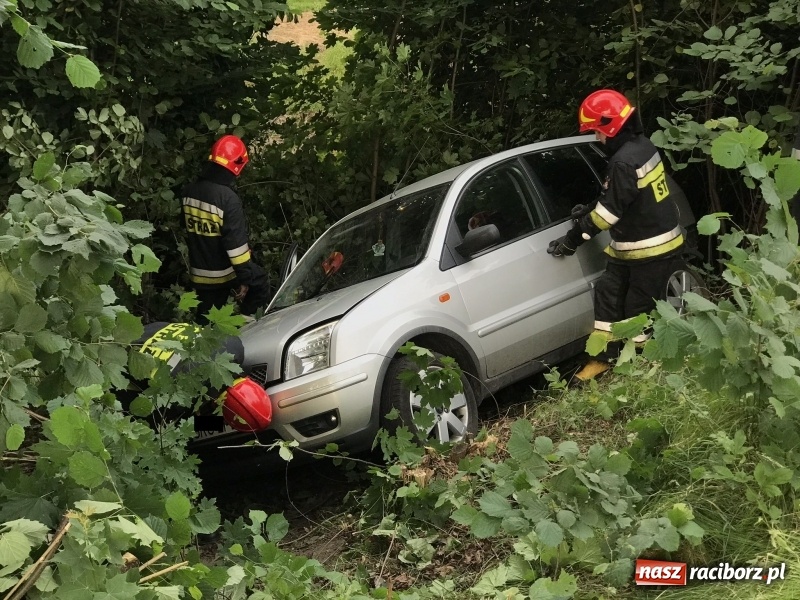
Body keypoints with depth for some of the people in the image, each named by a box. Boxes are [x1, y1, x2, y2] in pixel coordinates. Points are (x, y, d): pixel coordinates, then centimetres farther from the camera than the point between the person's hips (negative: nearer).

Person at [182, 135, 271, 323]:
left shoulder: (190, 191, 1)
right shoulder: (227, 197, -21)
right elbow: (235, 241, -21)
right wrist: (244, 278, -16)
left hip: (200, 273, 6)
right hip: (225, 272, -6)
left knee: (207, 322, 15)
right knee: (260, 283, 19)